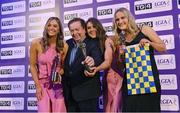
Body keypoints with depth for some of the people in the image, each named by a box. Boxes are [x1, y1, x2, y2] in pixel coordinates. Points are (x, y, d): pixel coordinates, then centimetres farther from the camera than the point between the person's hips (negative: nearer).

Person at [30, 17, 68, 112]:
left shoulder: (64, 46, -4)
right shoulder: (36, 43, -8)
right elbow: (33, 66, -2)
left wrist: (62, 71, -14)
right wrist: (37, 86, -6)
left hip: (58, 85, 1)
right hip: (42, 84, -1)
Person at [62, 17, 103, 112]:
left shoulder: (93, 44, -9)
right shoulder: (68, 44, 8)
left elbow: (99, 59, -27)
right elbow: (64, 63, 13)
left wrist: (93, 61, -50)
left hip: (87, 92, -5)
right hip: (69, 93, 6)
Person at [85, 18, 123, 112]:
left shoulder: (107, 40, -11)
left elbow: (108, 62, -20)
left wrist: (96, 69, -37)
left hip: (115, 76, -6)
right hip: (106, 78, 6)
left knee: (115, 105, -3)